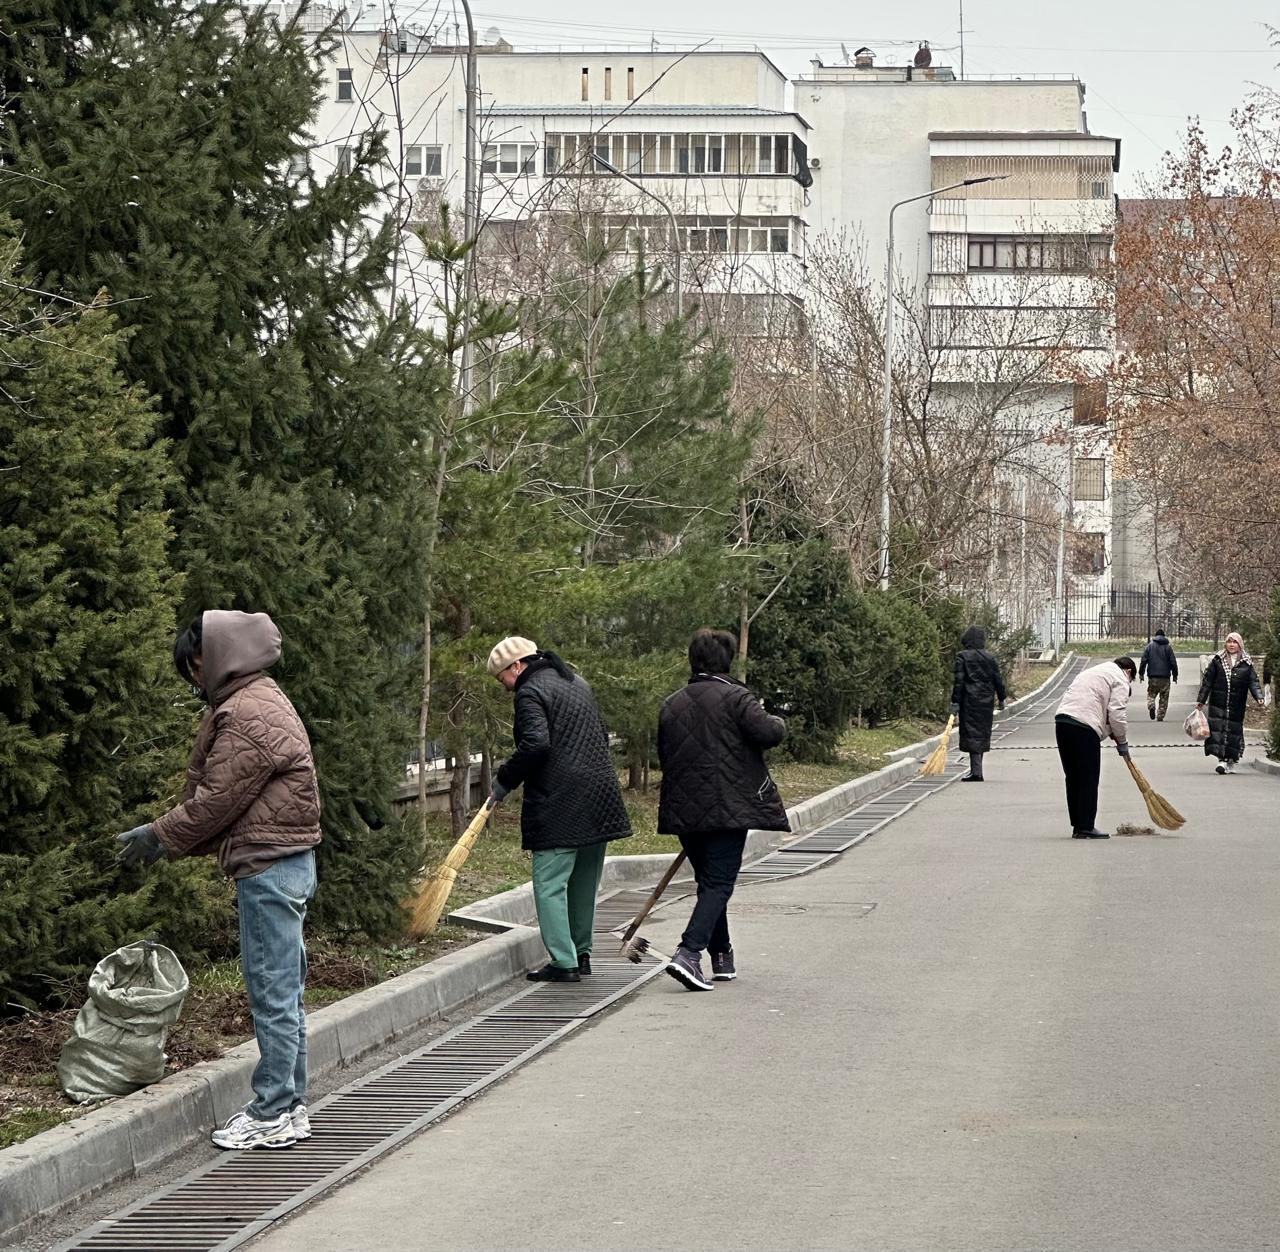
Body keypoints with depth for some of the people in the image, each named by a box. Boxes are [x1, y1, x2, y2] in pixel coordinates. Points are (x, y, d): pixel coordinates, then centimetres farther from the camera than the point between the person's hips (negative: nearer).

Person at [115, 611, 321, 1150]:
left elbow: (216, 801, -16)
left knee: (273, 993, -6)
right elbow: (215, 796, 18)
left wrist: (159, 836, -4)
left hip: (268, 866, -11)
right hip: (283, 862, 11)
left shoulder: (249, 715, -17)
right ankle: (289, 1105, 19)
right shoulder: (257, 701, 17)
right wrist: (167, 837, 12)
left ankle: (274, 1115, -3)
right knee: (281, 992, 13)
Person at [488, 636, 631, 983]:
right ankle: (581, 954, 23)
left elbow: (536, 743, -21)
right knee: (585, 881, 16)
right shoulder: (577, 683, 20)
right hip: (600, 797, 9)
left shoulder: (531, 691, -8)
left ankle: (563, 963, -9)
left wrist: (504, 780, -12)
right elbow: (602, 735, 25)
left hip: (559, 804, -9)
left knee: (550, 883, -5)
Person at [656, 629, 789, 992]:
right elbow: (768, 731, -17)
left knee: (709, 881, 18)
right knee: (719, 883, -5)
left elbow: (663, 754, 17)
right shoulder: (734, 697, -7)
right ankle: (688, 952, -21)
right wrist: (779, 723, 7)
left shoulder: (671, 705, 11)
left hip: (684, 811, 6)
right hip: (728, 808, -6)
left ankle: (722, 957, 24)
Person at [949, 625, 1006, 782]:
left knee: (972, 734, -5)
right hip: (987, 702, 4)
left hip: (970, 700, -4)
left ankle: (976, 771, -13)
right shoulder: (990, 658, 5)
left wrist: (955, 702, -9)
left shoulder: (962, 657, -7)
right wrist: (1001, 698, 19)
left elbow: (959, 681, -11)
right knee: (982, 733, 14)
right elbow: (998, 680, 8)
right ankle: (976, 769, 23)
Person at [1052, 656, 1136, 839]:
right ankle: (1086, 827, -4)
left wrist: (1113, 735, 24)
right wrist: (1122, 742, 6)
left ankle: (1077, 826, 16)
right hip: (1084, 728, -8)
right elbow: (1117, 713, -5)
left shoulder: (1092, 672, 33)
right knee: (1088, 779, -4)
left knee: (1073, 777, 13)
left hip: (1061, 721, 8)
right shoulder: (1120, 679, 4)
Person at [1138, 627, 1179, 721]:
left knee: (1151, 694, 11)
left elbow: (1143, 661, -1)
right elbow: (1173, 662, 1)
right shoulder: (1168, 647, 2)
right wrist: (1175, 675, 10)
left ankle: (1151, 705, -19)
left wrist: (1141, 673, 8)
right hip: (1165, 678, 0)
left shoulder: (1149, 646, 2)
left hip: (1153, 677, 0)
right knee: (1164, 699, 8)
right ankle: (1160, 717, 5)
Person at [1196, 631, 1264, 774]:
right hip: (1218, 703, -1)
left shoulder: (1246, 663, 6)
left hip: (1237, 706, 1)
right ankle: (1222, 760, -16)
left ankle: (1231, 762, 13)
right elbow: (1207, 681, 6)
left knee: (1234, 730, 2)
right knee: (1217, 728, -12)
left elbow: (1253, 682, 1)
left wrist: (1259, 697, -15)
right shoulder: (1217, 660, 5)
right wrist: (1201, 700, 3)